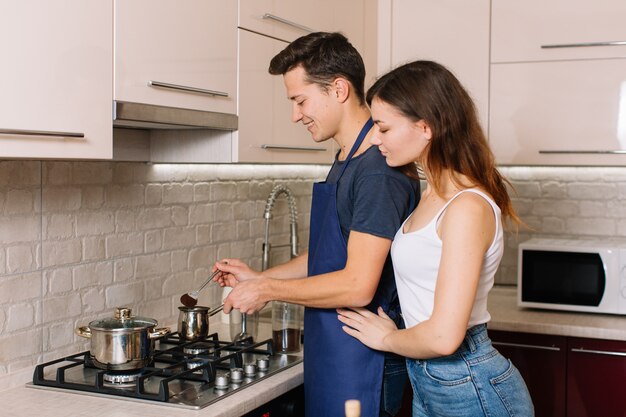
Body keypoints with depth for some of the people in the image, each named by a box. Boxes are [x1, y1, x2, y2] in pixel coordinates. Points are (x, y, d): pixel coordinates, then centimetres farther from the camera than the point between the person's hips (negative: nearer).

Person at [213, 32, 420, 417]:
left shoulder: (380, 170, -21)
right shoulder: (346, 161, 11)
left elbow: (358, 286, -24)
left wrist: (268, 290, -14)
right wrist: (259, 277, 13)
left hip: (362, 359, -9)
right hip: (332, 351, 9)